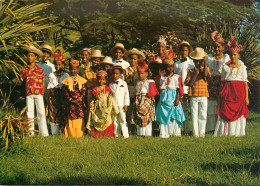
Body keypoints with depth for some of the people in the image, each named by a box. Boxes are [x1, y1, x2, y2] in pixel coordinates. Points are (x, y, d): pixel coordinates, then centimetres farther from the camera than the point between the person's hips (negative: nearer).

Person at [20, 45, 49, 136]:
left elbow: (43, 82, 5)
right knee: (29, 113, 5)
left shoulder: (40, 69, 1)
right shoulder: (24, 69, 6)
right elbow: (22, 81, 12)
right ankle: (30, 133, 11)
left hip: (38, 94, -2)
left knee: (41, 112, -4)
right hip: (29, 94, 2)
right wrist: (26, 90, 2)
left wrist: (42, 92, -1)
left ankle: (44, 133, -1)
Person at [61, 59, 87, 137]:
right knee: (70, 122, -4)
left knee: (79, 122, -3)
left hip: (80, 104, 0)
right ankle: (70, 135, 2)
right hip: (69, 105, 0)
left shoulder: (82, 80, 10)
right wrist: (72, 100, -11)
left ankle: (79, 135, 3)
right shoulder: (66, 81, 9)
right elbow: (64, 93, 2)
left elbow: (84, 92, 4)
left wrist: (79, 99, -13)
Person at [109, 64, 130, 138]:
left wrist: (126, 105, -5)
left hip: (121, 105, -3)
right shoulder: (111, 84, 10)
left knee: (123, 120, -4)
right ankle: (117, 134, 14)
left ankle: (125, 134, 0)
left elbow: (126, 94, -1)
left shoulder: (123, 83, 1)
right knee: (115, 120, 6)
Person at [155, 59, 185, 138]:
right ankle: (164, 133, 5)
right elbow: (160, 88, 15)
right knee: (163, 116, 1)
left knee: (174, 115, -5)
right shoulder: (162, 77, 11)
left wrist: (177, 99, -11)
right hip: (164, 99, 3)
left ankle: (176, 132, 4)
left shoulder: (176, 77, 1)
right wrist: (160, 98, 7)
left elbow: (179, 89, -2)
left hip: (173, 99, -3)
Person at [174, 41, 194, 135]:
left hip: (191, 89, -1)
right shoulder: (176, 64, 13)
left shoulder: (192, 62, 9)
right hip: (181, 90, 1)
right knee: (184, 110, 1)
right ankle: (186, 130, 5)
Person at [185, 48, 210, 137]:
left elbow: (206, 75, -14)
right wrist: (196, 73, -8)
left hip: (203, 96, 0)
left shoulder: (205, 69, 10)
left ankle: (202, 133, 9)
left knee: (203, 115, 1)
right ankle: (195, 133, 4)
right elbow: (189, 83, 0)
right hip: (193, 96, 0)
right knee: (194, 115, 0)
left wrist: (205, 63, -10)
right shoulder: (191, 71, 9)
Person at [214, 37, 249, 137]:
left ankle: (236, 132, 3)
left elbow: (245, 83, 4)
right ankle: (225, 132, -2)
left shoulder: (242, 67, 8)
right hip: (227, 91, 1)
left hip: (239, 91, -1)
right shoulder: (225, 67, 11)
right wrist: (221, 93, 5)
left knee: (238, 112, -4)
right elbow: (222, 80, 13)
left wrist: (246, 97, -2)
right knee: (225, 112, -6)